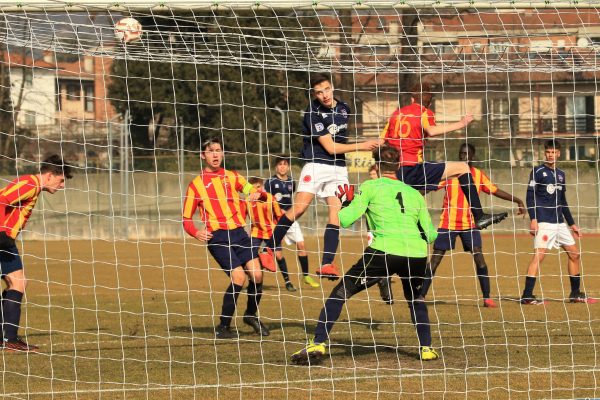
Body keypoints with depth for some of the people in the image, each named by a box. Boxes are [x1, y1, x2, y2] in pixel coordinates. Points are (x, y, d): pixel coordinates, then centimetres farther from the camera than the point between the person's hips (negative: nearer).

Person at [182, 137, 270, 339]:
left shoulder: (232, 177, 16)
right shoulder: (196, 184, 6)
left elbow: (253, 192, 17)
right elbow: (186, 219, 8)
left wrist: (257, 194, -8)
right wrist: (196, 233, -13)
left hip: (238, 232, 4)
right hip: (217, 236, -4)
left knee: (256, 274, -9)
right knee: (239, 277, -19)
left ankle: (251, 315, 19)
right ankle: (223, 327, -7)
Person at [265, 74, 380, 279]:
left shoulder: (344, 108, 7)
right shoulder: (313, 114, -13)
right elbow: (330, 147, -14)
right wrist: (361, 146, -13)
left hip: (339, 169, 5)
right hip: (316, 165, -5)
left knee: (336, 212, -8)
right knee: (298, 208, -16)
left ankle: (327, 265, -12)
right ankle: (269, 250, -5)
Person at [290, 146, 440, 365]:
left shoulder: (370, 187, 10)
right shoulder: (414, 193, 21)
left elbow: (344, 220, 2)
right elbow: (431, 234, 20)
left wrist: (346, 202, 22)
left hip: (384, 252, -4)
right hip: (417, 253, 4)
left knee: (341, 292, 8)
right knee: (415, 298, 33)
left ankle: (318, 344, -3)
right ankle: (426, 348, 23)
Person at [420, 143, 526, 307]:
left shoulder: (479, 175, 4)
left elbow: (495, 191, 11)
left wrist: (517, 200, 6)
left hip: (469, 224, 1)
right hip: (447, 224, -1)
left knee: (479, 257, -11)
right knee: (435, 259, -1)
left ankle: (487, 298, -5)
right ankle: (421, 295, 9)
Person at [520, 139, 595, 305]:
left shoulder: (560, 174, 17)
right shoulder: (538, 172, -2)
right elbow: (530, 197, -8)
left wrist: (572, 223, 23)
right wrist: (533, 219, -18)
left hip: (559, 222, 7)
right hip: (544, 221, -7)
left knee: (574, 254, 8)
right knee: (539, 255, -16)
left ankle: (575, 294, 19)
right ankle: (527, 296, -18)